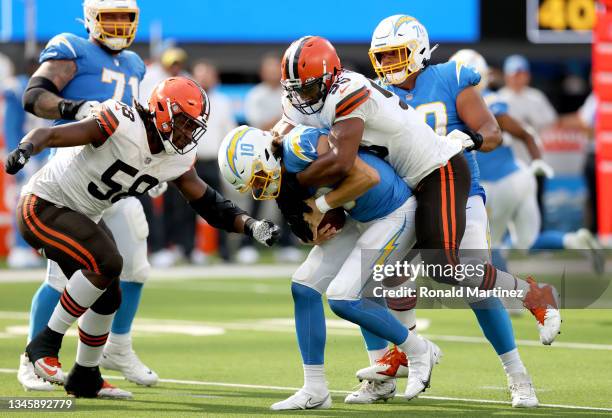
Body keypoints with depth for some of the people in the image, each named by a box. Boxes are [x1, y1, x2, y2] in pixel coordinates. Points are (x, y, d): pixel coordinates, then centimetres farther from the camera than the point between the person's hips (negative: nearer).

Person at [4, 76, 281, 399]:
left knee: (108, 299, 13)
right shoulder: (122, 125, -27)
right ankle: (46, 344, -15)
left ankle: (85, 379, 33)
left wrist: (250, 225, -14)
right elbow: (50, 135, -30)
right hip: (43, 206, -9)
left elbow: (210, 205, 2)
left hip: (82, 216, 9)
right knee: (106, 263, -27)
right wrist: (24, 150, -51)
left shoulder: (178, 160, -3)